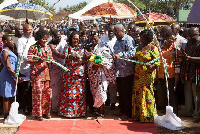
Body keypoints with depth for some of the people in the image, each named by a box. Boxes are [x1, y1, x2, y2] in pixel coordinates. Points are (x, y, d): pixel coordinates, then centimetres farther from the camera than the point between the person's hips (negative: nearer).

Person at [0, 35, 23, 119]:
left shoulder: (9, 51, 15)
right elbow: (8, 68, -19)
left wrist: (16, 76, 17)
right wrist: (17, 77, -19)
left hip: (11, 76, 9)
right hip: (7, 76, -9)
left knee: (10, 97, 13)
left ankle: (9, 114, 20)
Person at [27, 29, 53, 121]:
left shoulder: (47, 48, 12)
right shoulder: (33, 48, -3)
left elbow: (51, 58, 13)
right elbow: (29, 60, -8)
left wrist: (49, 61, -10)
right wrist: (37, 61, -26)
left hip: (46, 73, 5)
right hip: (36, 74, -5)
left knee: (47, 92, 5)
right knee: (38, 93, -6)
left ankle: (46, 112, 18)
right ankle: (38, 113, 3)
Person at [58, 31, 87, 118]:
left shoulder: (82, 48, 13)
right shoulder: (67, 47, 8)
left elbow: (84, 60, 6)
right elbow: (65, 56, -10)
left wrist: (80, 60, -17)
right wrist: (71, 56, -30)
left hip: (80, 73, 2)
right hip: (69, 72, -2)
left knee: (79, 91, -1)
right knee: (69, 91, -4)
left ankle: (79, 111, 7)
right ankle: (67, 111, 3)